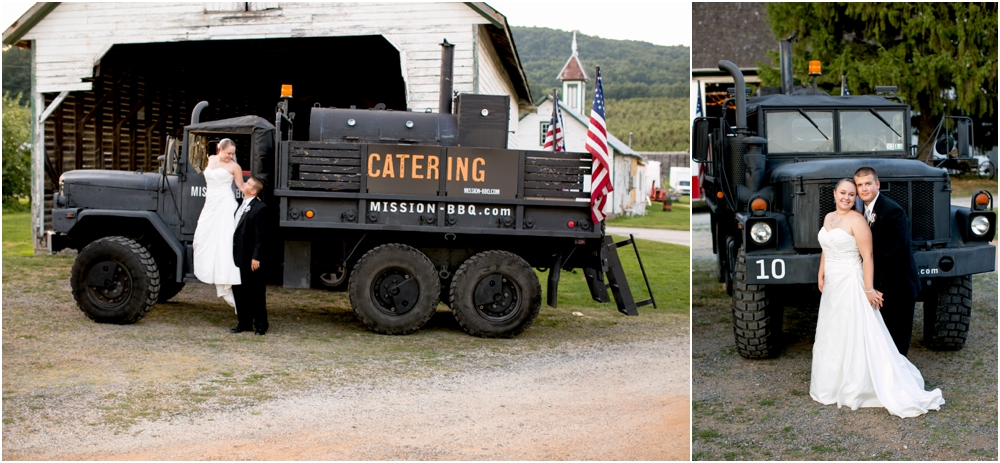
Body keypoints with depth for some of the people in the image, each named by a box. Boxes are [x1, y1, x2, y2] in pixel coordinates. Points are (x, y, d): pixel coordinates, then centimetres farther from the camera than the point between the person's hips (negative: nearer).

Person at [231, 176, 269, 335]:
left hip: (251, 258, -9)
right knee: (239, 291, 12)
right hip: (238, 257, 9)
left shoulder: (260, 208, -12)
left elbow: (260, 235, -16)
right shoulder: (241, 205, 15)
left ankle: (260, 325, 10)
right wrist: (232, 254, 15)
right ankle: (244, 323, 22)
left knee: (256, 292, 1)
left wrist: (256, 257, -19)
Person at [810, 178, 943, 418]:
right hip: (832, 285, 8)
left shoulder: (856, 220, -14)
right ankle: (833, 383, 27)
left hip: (850, 284, -8)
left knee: (855, 336, -3)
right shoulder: (828, 218, 10)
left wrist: (869, 290, -20)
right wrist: (821, 275, 10)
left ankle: (853, 388, 3)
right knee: (831, 335, 15)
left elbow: (867, 257, -17)